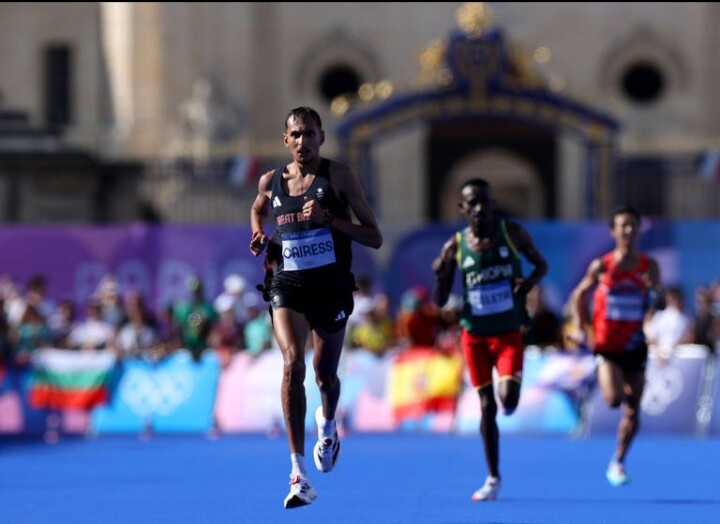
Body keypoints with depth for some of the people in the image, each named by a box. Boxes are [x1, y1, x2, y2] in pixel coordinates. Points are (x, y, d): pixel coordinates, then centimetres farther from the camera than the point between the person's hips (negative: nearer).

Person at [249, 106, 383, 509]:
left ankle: (328, 424, 53)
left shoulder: (339, 176, -5)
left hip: (331, 286, -1)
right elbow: (257, 209, 30)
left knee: (326, 376, 12)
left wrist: (330, 219, -19)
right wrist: (259, 234, 7)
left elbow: (375, 238, -6)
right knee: (293, 364, -21)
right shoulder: (271, 181, 4)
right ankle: (300, 475, -25)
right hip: (287, 285, 1)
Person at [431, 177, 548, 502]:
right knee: (486, 407, 4)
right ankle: (493, 478, 16)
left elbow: (541, 264, 6)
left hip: (509, 333, -1)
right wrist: (441, 274, -22)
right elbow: (439, 301, -2)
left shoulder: (512, 232, -7)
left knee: (508, 401, -18)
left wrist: (531, 280, -16)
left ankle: (507, 394, 21)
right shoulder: (455, 246, -5)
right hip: (474, 334, 1)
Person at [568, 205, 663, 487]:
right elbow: (579, 295, 7)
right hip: (607, 346, -3)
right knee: (614, 399, -24)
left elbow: (660, 306, 1)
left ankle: (617, 463, 23)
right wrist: (580, 327, -6)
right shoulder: (601, 266, -6)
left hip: (635, 347, 3)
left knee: (632, 411, 5)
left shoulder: (649, 267, -2)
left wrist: (654, 292, -22)